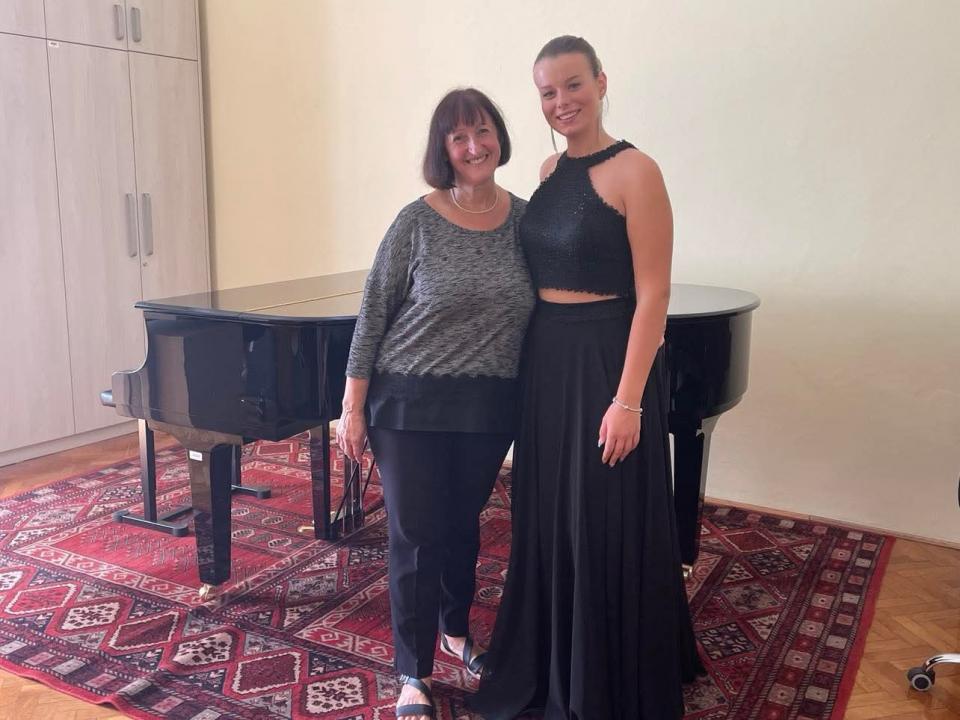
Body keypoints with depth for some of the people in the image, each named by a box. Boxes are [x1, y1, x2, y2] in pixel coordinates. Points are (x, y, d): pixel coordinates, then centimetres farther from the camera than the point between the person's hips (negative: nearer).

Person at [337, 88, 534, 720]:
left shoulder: (526, 218, 1)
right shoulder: (417, 222, -8)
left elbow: (539, 312, 8)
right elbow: (373, 316, -6)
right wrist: (353, 406, -7)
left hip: (490, 408, 3)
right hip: (412, 404, -3)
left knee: (463, 523, 18)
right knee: (416, 534, 3)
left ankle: (455, 630, 44)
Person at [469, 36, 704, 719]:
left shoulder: (634, 172, -12)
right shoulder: (550, 171, 11)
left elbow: (653, 294, -16)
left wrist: (628, 400, -20)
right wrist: (530, 360, 11)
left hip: (606, 360, -7)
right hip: (545, 360, 8)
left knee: (606, 528, 4)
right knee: (547, 519, 17)